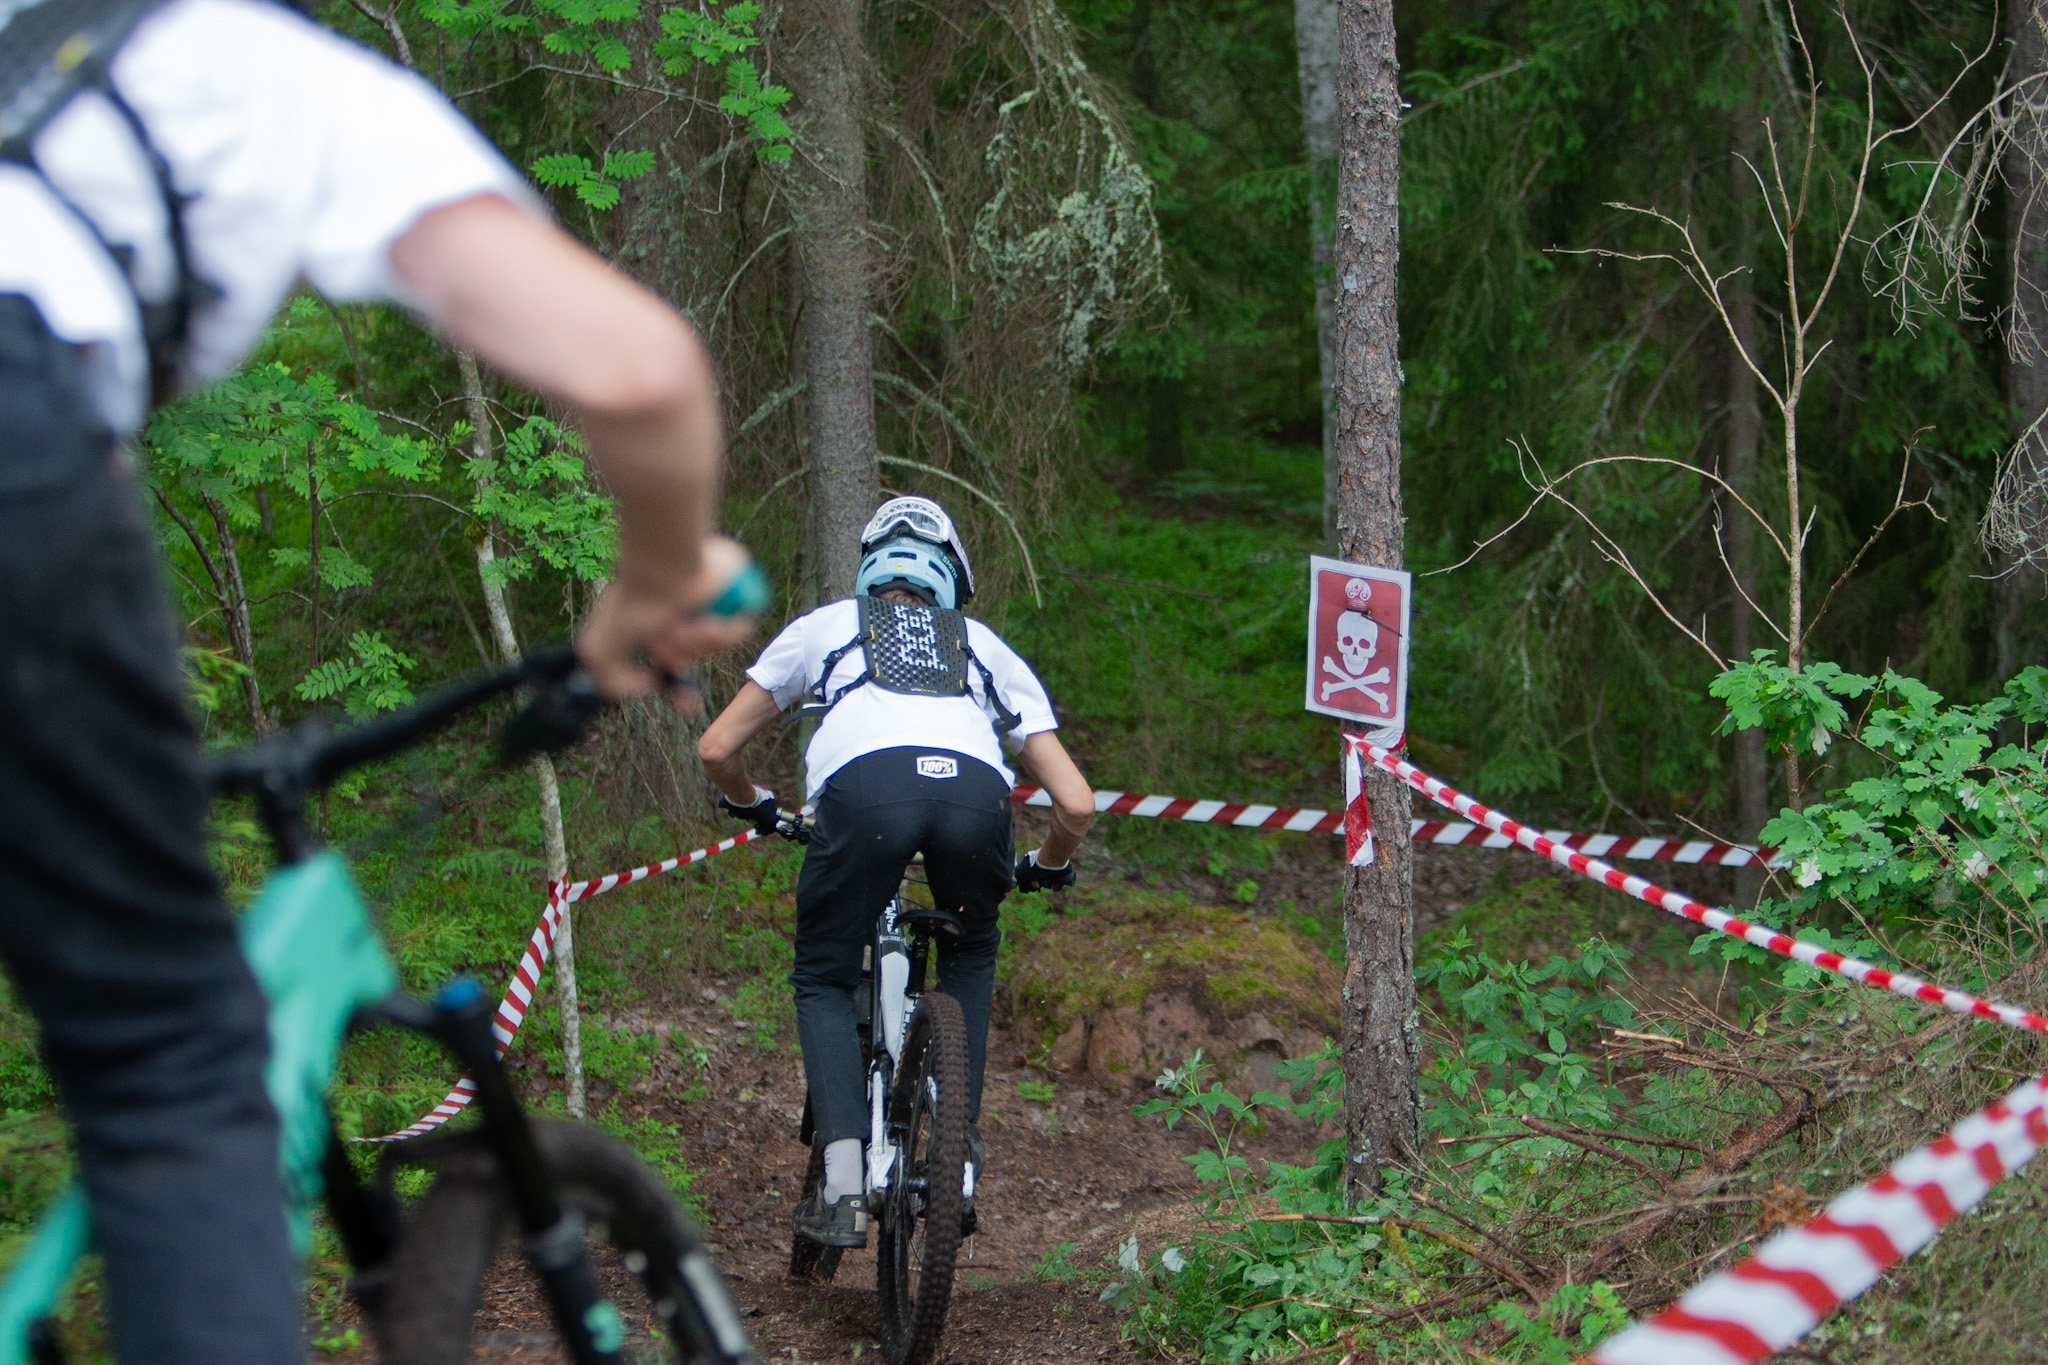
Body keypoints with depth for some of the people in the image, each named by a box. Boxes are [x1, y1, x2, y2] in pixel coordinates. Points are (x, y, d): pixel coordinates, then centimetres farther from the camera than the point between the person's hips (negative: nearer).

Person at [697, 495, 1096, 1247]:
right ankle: (960, 1136, 23)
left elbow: (717, 749, 33)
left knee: (823, 981, 21)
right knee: (970, 951, 34)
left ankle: (843, 1187, 4)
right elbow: (1076, 805, 29)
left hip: (865, 788, -2)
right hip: (976, 791, 2)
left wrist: (755, 807, 55)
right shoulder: (986, 647, 37)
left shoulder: (825, 625, 35)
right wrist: (1047, 868, 51)